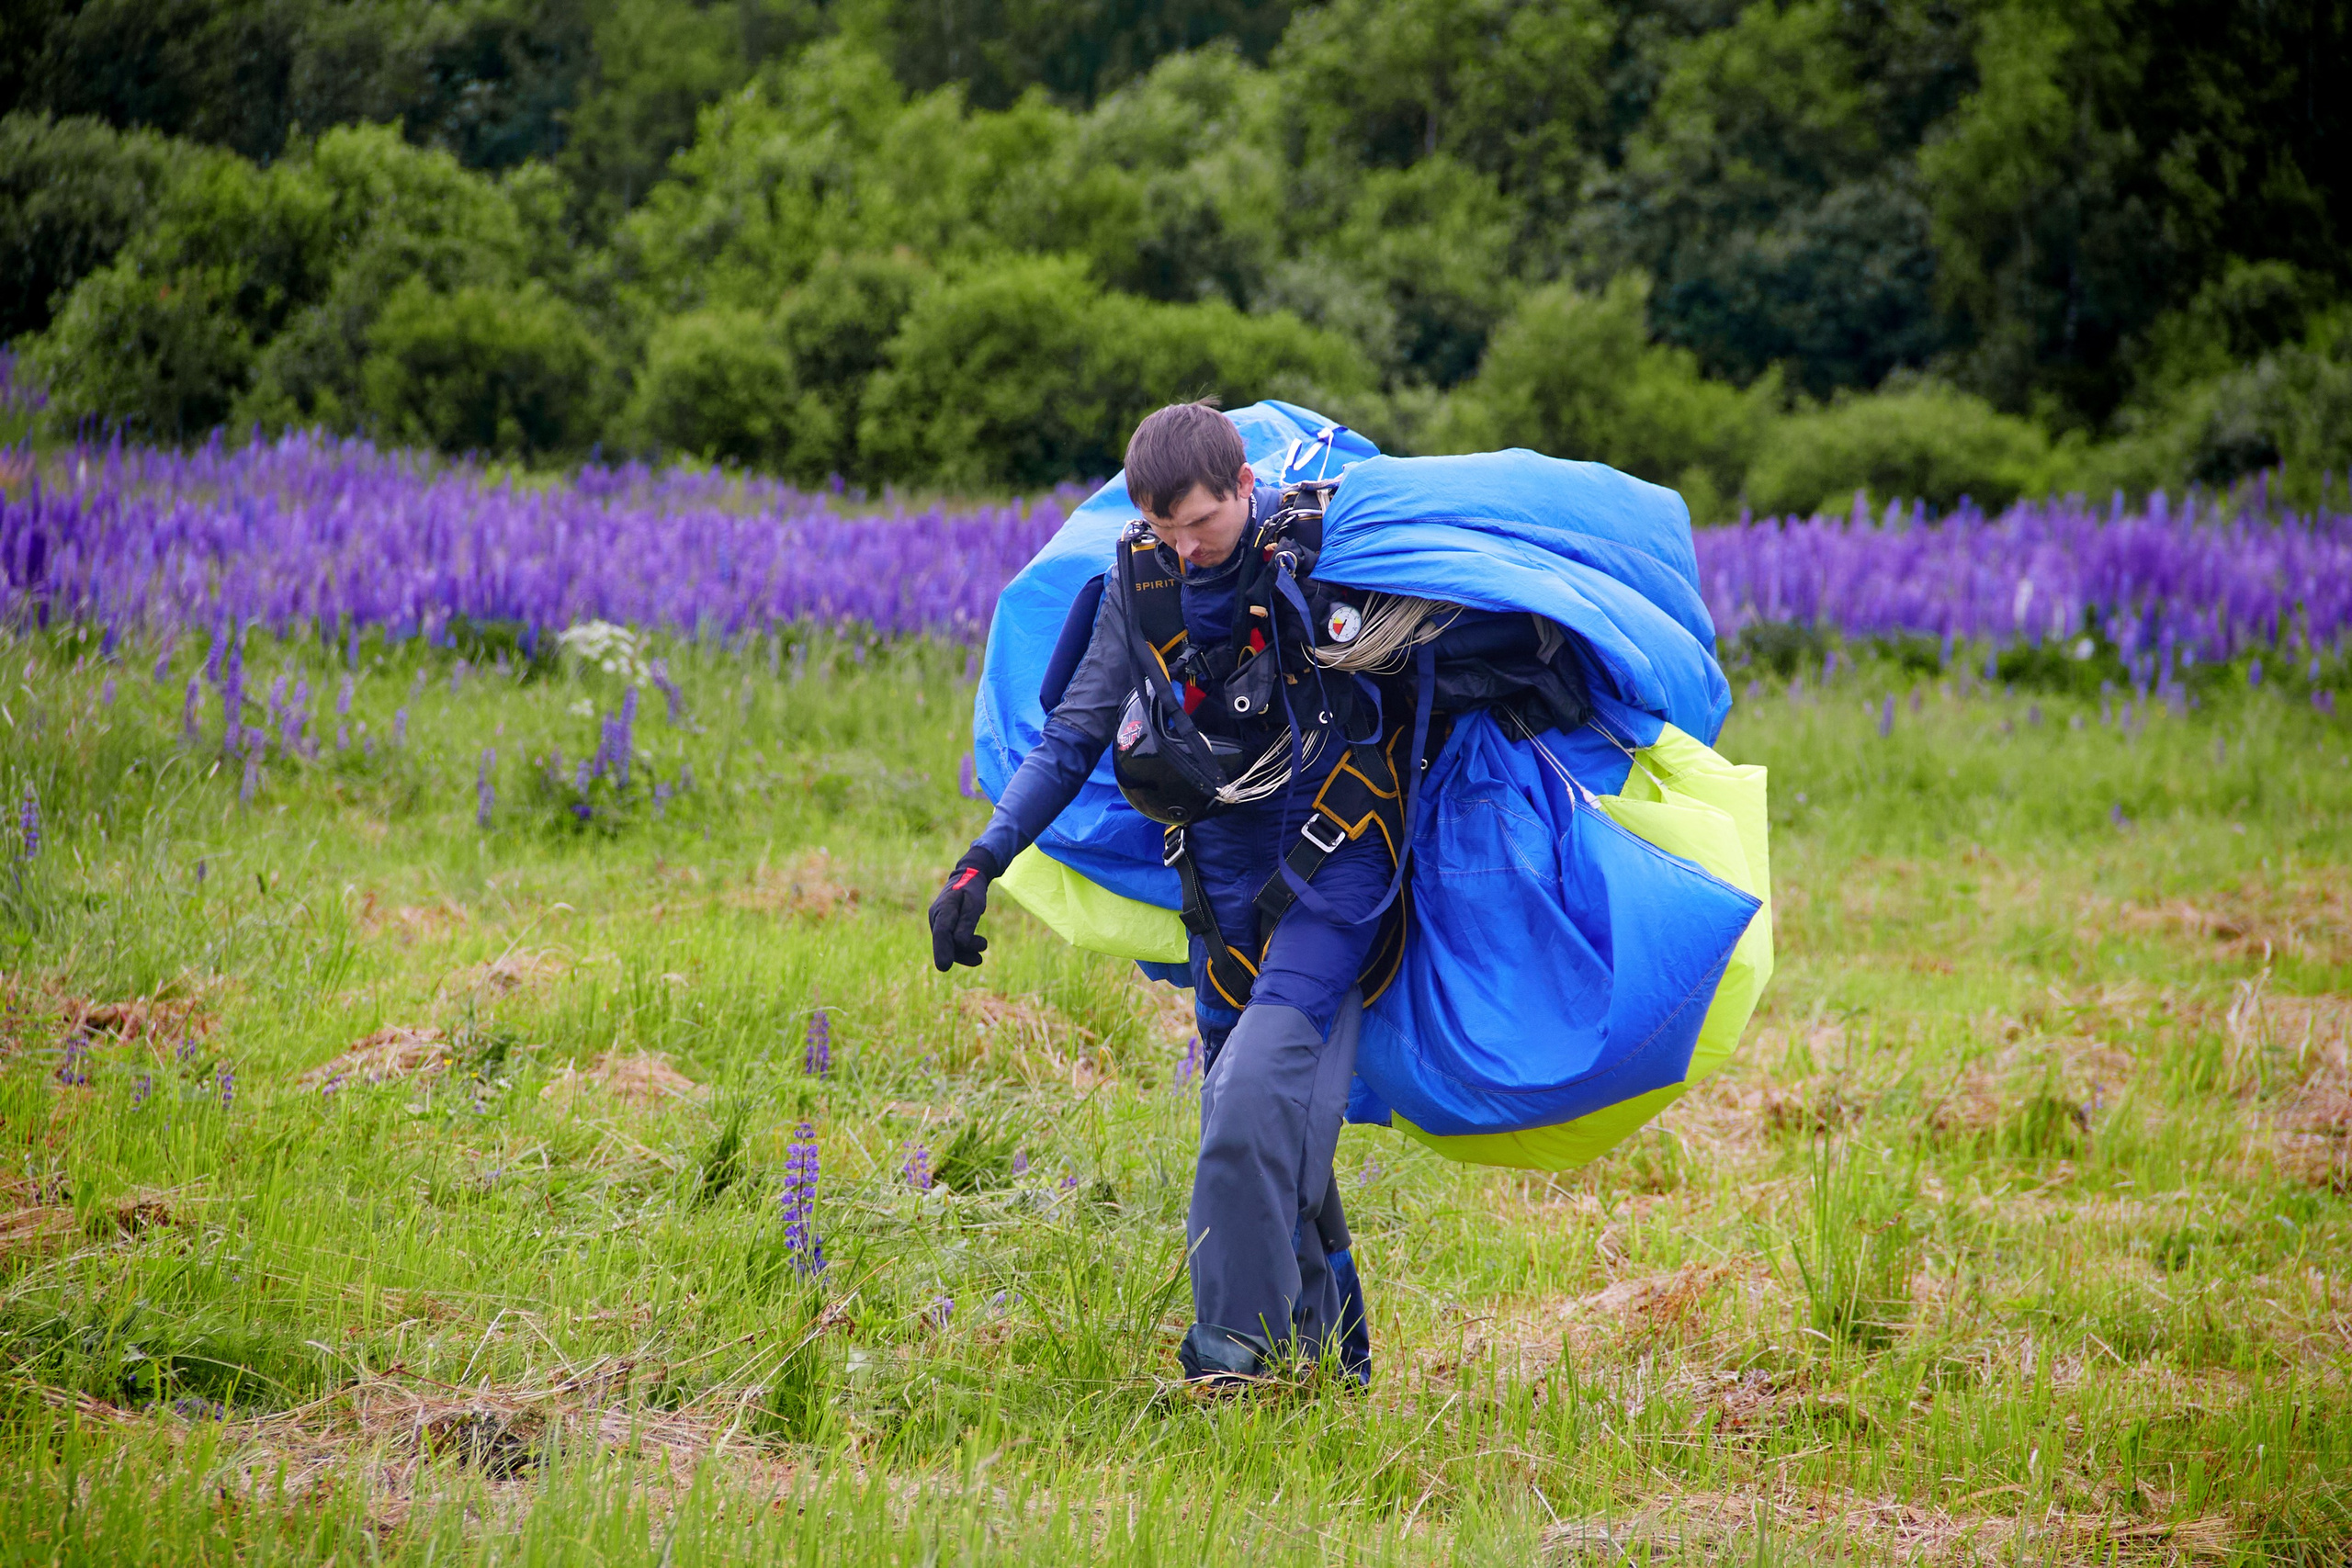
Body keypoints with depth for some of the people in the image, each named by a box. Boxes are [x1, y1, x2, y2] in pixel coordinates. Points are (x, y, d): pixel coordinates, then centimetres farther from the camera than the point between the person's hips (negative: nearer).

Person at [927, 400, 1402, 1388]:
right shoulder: (1141, 576, 0)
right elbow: (1075, 736, 7)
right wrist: (982, 862, -2)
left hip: (1336, 851, -5)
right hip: (1225, 862, 6)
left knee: (1263, 1082, -22)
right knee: (1249, 1113, 4)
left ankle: (1241, 1338, -19)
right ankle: (1328, 1353, 15)